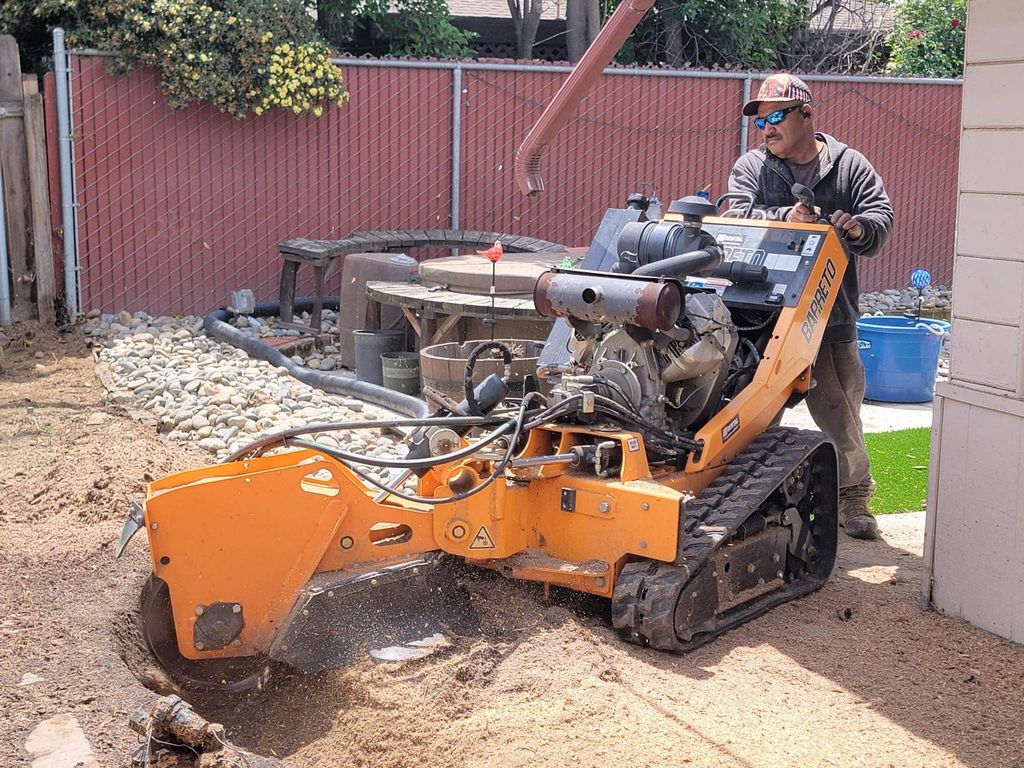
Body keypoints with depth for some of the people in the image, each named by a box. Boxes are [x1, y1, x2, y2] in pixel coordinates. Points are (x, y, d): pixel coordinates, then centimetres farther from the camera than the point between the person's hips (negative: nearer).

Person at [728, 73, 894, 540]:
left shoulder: (849, 166, 12)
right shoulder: (751, 169, 10)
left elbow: (882, 218, 2)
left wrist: (858, 229, -22)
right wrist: (784, 218, -29)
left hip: (833, 313, 1)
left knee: (841, 406, 8)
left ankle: (852, 498, 21)